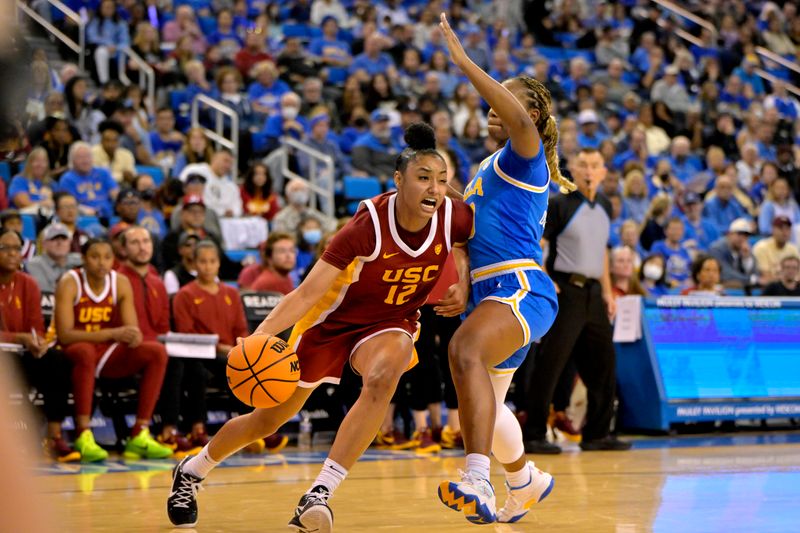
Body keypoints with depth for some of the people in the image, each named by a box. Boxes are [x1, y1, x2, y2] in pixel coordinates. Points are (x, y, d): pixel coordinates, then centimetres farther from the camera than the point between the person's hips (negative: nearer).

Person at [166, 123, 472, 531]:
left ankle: (318, 495, -32)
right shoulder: (369, 225, -31)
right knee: (270, 418, 11)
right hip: (331, 320, -2)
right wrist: (263, 332, -45)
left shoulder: (455, 218, -20)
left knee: (382, 379, -35)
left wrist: (462, 287, -12)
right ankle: (191, 472, 39)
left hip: (390, 323, 2)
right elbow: (309, 290, -31)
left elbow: (468, 247, 7)